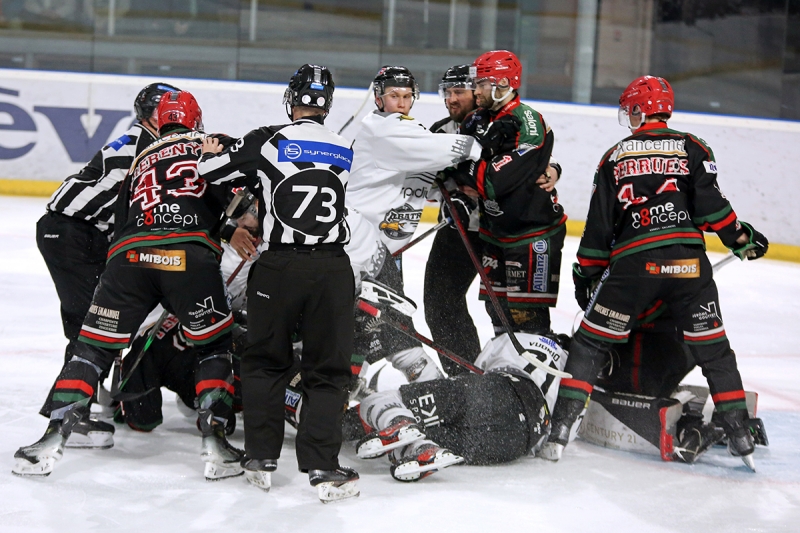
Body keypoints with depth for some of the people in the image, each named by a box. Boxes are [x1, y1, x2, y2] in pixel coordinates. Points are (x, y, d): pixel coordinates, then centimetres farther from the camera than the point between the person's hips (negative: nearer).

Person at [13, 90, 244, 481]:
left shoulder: (140, 160, 33)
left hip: (129, 255, 3)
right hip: (191, 254, -2)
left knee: (94, 346, 11)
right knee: (214, 346, 15)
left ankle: (53, 438, 2)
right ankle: (214, 441, 4)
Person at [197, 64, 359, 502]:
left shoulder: (268, 141, -1)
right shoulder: (347, 151, 10)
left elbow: (206, 172, 0)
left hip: (277, 266, -1)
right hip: (332, 268, 2)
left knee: (265, 361, 16)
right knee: (328, 369, 7)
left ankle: (262, 459, 16)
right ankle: (322, 468, 0)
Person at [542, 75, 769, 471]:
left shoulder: (615, 157, 13)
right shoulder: (692, 148, 9)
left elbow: (599, 223, 11)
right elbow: (709, 205, -2)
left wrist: (586, 272, 19)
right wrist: (742, 239, 11)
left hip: (632, 264, 0)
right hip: (687, 262, 0)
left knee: (589, 345, 9)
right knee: (713, 350, 12)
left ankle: (560, 429, 0)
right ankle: (740, 437, 9)